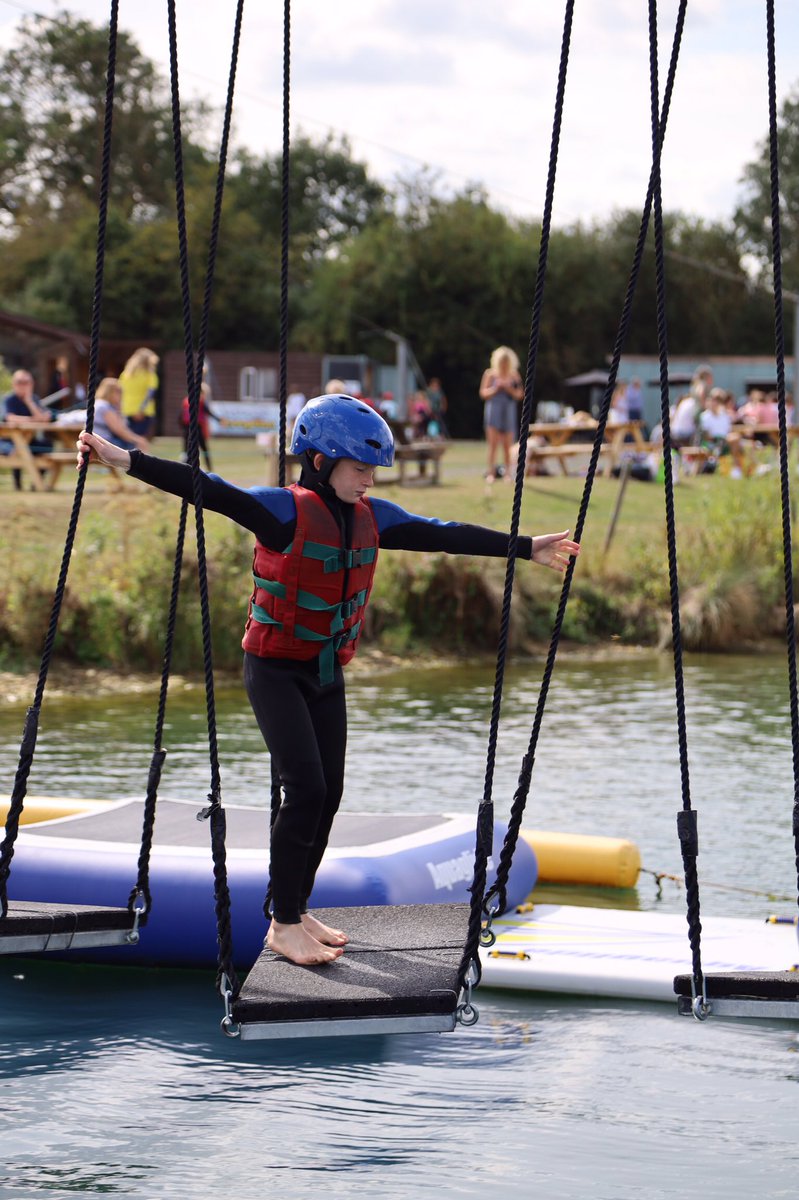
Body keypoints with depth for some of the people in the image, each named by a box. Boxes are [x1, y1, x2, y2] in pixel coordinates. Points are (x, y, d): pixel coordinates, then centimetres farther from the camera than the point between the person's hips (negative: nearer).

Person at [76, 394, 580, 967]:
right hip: (275, 671, -7)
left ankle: (299, 910, 21)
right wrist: (128, 461, -40)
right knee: (305, 787, -15)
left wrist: (525, 548, 11)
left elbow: (443, 534, 8)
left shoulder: (371, 517, 1)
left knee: (329, 792, 6)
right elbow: (208, 491, -29)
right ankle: (283, 925, -5)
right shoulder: (284, 509, -18)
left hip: (327, 674, 7)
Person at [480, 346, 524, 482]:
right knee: (493, 444, -9)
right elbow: (483, 393, 1)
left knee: (507, 446, 2)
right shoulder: (490, 374, 1)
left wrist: (509, 388, -13)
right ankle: (491, 472, -9)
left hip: (508, 413, 2)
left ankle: (507, 473, 7)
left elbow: (520, 395, 3)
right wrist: (495, 388, -14)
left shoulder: (514, 376, 5)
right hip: (493, 411, -1)